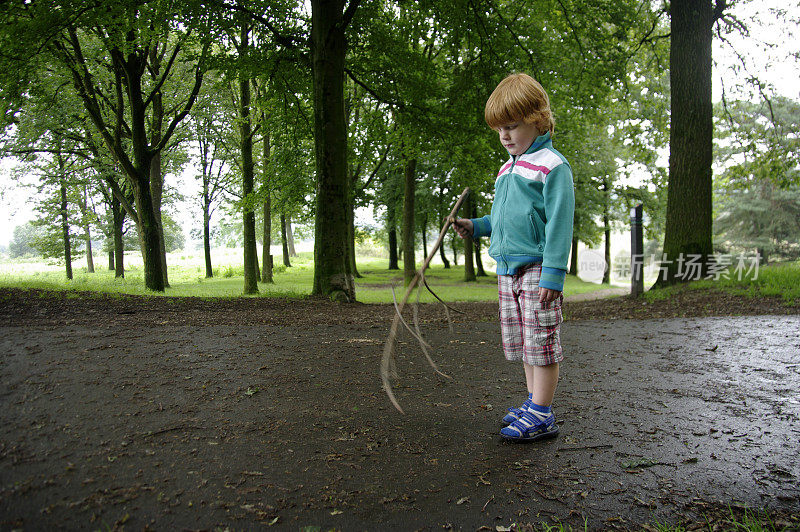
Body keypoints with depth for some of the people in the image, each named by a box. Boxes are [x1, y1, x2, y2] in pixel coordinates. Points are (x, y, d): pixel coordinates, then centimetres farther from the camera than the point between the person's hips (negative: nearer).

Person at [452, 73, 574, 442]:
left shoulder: (551, 166, -8)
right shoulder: (507, 169, 18)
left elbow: (559, 222, -14)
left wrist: (553, 272, -19)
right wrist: (476, 227, 10)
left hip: (538, 269, -8)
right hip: (507, 269, 9)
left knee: (541, 342, -3)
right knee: (522, 343, 14)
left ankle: (541, 416, 5)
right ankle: (535, 403, 25)